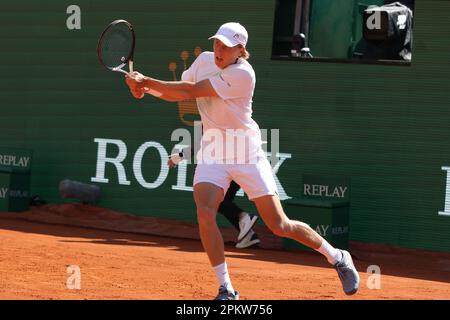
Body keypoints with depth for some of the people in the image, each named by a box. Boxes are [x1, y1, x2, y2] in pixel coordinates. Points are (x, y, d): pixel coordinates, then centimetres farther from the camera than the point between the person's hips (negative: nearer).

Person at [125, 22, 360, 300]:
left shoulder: (243, 74, -21)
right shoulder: (204, 60, 1)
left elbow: (191, 91, -24)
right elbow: (176, 94, 10)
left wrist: (146, 81, -20)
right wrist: (146, 87, -10)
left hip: (246, 152, -5)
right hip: (213, 151, 5)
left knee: (279, 226, -3)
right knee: (205, 211, -22)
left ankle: (337, 258, 22)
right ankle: (226, 290, -12)